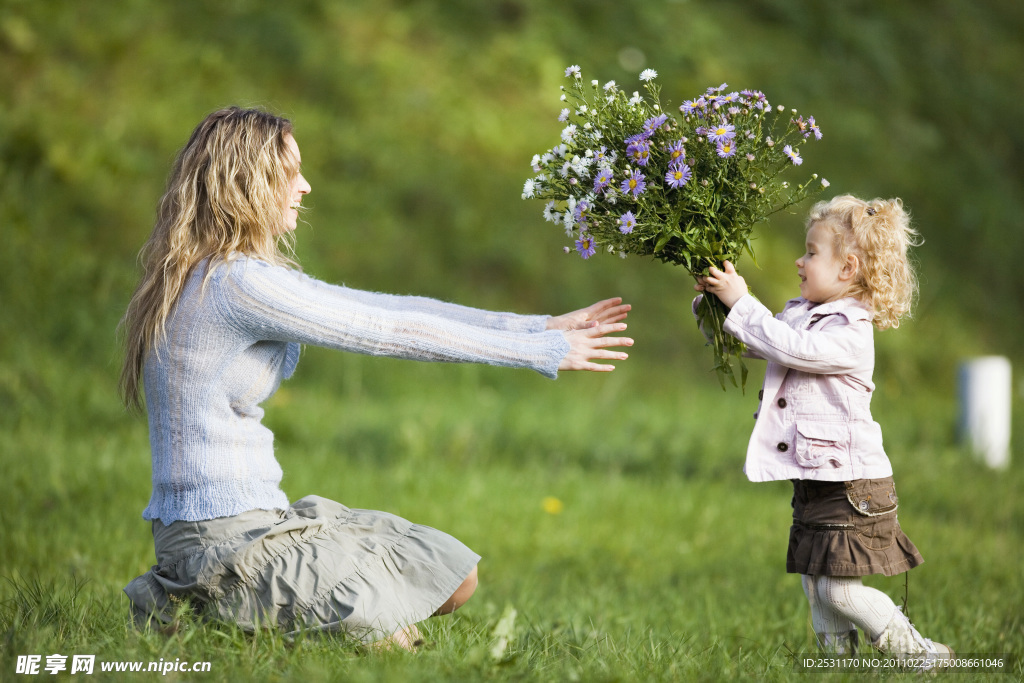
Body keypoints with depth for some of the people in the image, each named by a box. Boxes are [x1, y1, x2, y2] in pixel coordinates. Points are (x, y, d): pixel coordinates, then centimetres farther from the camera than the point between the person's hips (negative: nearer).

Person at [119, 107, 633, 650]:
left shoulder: (216, 274, 12)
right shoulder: (236, 283, -18)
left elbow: (384, 308, 10)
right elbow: (392, 332, -15)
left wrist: (540, 327, 6)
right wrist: (546, 351, -7)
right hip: (229, 539, -10)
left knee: (455, 576, 15)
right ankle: (204, 611, 0)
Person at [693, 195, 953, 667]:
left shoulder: (849, 335, -18)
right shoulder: (802, 313, 10)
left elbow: (788, 347, -29)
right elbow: (746, 342, 19)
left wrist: (740, 301, -22)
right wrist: (714, 300, 2)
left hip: (852, 486, -9)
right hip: (813, 483, 9)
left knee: (839, 589, -9)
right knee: (815, 588, 11)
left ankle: (917, 653, 4)